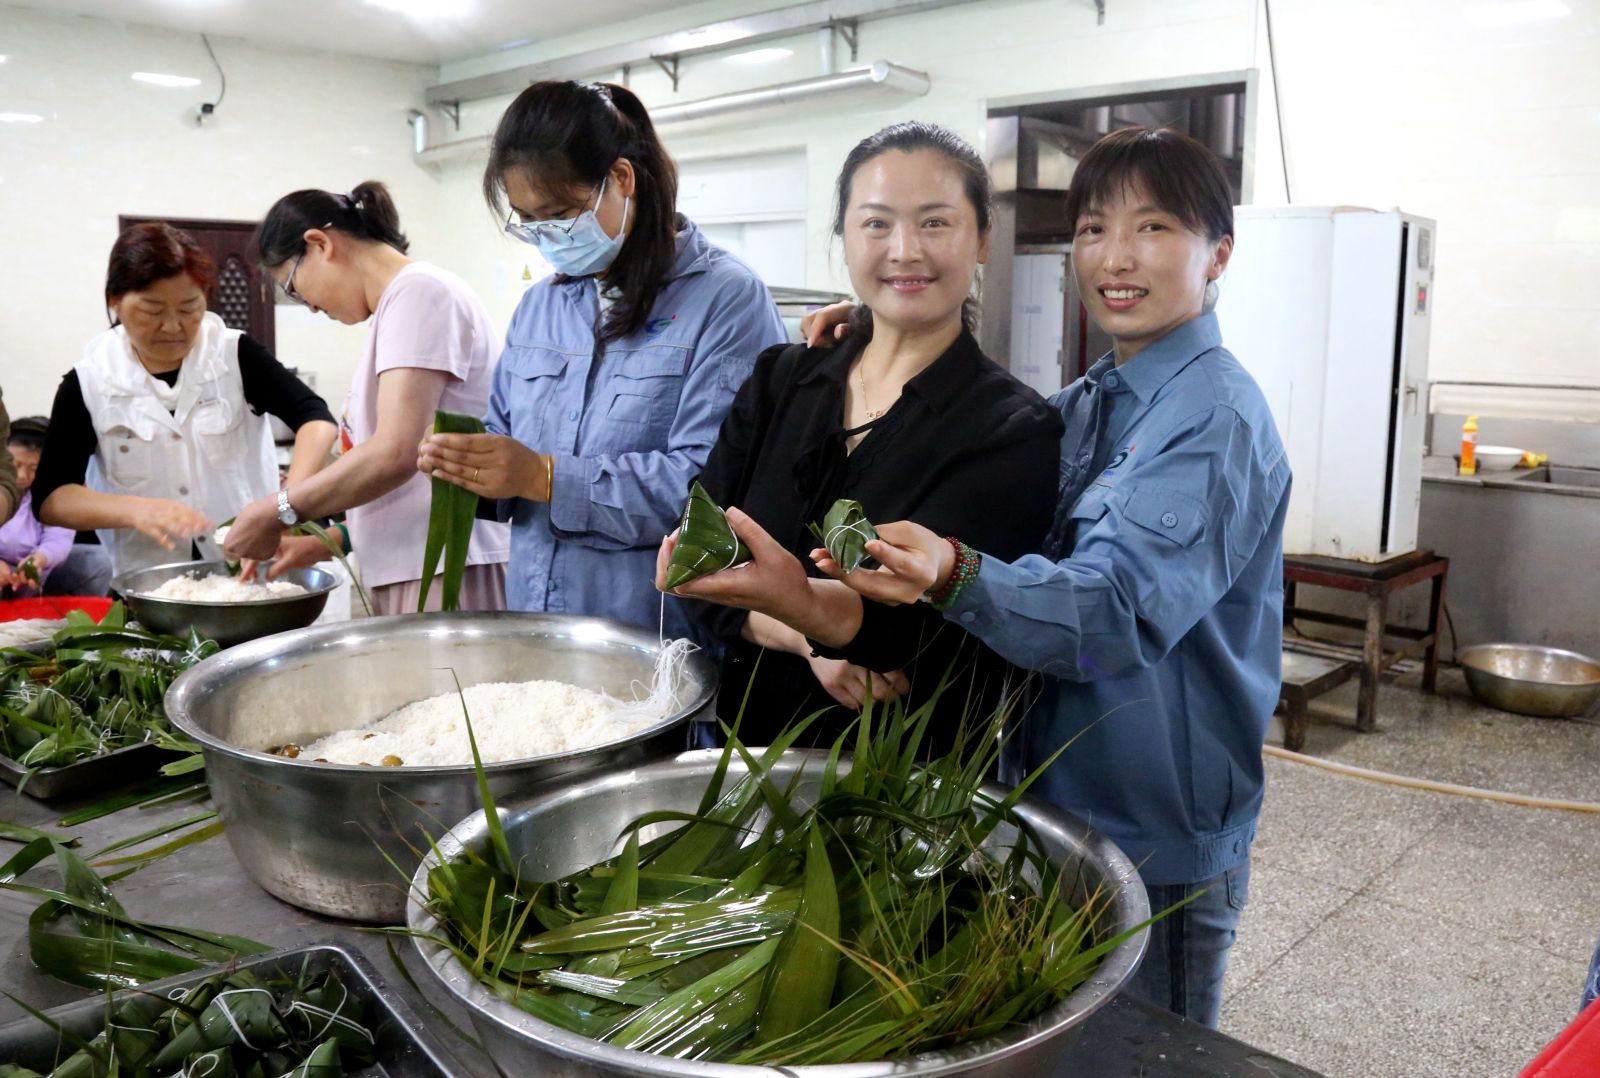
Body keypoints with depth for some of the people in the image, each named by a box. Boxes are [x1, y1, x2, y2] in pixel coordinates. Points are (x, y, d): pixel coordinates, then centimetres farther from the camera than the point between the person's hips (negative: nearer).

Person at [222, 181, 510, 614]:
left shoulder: (417, 291, -8)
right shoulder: (401, 301, 20)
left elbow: (395, 454, -19)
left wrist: (276, 512, -8)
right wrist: (330, 539, 14)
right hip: (409, 570, 9)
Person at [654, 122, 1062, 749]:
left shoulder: (1014, 431, -6)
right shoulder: (779, 381, 7)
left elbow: (909, 618, -19)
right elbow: (699, 563, 2)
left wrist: (801, 601, -39)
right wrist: (810, 639, -14)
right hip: (748, 736, 4)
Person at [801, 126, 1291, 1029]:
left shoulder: (1217, 417, -19)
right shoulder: (1084, 405, 6)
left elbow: (1118, 607, -32)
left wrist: (956, 574, -51)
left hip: (1157, 844, -8)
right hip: (1051, 801, 8)